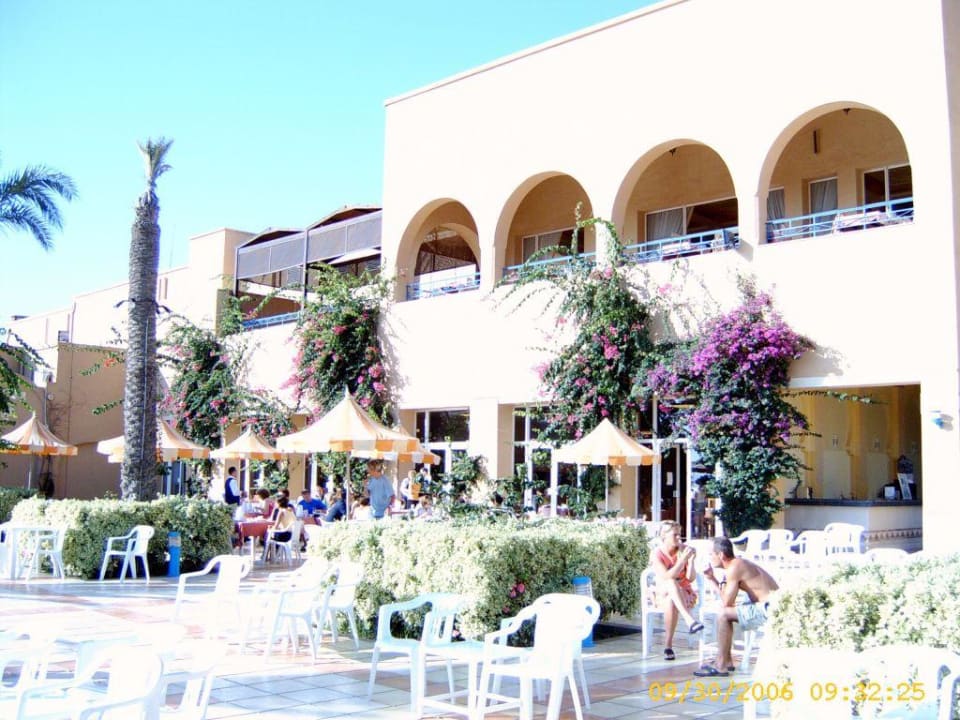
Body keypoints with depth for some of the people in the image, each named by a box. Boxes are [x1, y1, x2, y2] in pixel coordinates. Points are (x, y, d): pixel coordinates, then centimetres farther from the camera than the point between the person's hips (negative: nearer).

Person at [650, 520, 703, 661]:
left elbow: (691, 578, -9)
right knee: (671, 583, -39)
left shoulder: (684, 550, -4)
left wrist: (691, 560, -22)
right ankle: (689, 619, -53)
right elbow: (667, 577, -24)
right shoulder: (657, 554, -8)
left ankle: (669, 645, -34)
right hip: (663, 595, -1)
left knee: (671, 601, -38)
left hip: (685, 595, 1)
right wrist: (683, 559, -30)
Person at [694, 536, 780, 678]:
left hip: (768, 610, -11)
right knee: (725, 613, 18)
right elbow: (729, 600, 17)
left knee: (724, 615, -15)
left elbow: (727, 602, -15)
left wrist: (713, 580, -3)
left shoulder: (734, 568, -16)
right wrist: (714, 580, 8)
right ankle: (727, 660, 18)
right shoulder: (739, 563, 14)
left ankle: (720, 666, -8)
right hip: (769, 607, 11)